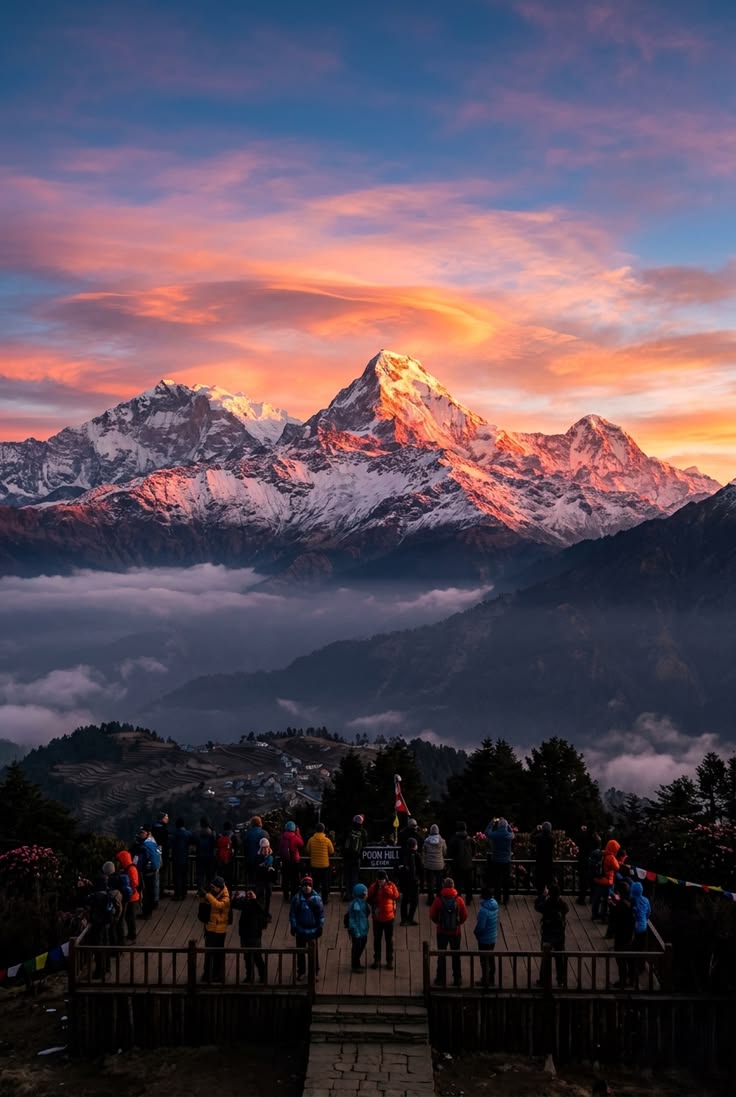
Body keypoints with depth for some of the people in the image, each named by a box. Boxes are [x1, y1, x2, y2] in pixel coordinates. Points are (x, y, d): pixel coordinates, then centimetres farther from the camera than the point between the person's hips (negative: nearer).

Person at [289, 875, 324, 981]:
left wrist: (320, 927, -1)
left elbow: (321, 913, 0)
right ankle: (301, 972, 23)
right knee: (300, 952, 10)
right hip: (300, 930, 0)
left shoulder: (316, 898, -5)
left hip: (313, 930, 0)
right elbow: (292, 913, -2)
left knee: (314, 952, 8)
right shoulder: (297, 898, -7)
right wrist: (293, 926, -3)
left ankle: (315, 971, 23)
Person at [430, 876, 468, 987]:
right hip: (456, 932, 1)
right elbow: (464, 916, -4)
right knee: (456, 956, 12)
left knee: (441, 956, 11)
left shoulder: (439, 900, -12)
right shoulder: (459, 900, -9)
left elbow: (432, 916, -7)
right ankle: (457, 979, 16)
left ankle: (440, 979, 16)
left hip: (442, 932, -1)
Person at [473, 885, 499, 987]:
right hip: (493, 937, 7)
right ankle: (492, 979, 33)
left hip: (484, 938, -7)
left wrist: (476, 932, -7)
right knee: (491, 958, 21)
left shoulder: (484, 909, -30)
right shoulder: (495, 904, -5)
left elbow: (480, 926, -26)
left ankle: (485, 981, 20)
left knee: (484, 960, 8)